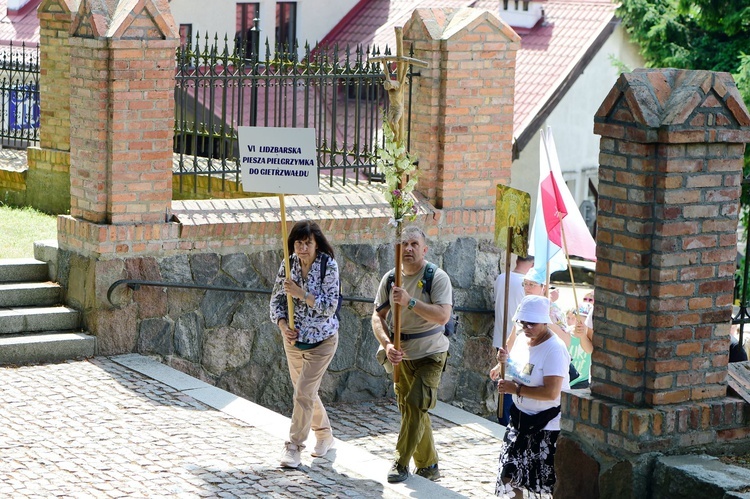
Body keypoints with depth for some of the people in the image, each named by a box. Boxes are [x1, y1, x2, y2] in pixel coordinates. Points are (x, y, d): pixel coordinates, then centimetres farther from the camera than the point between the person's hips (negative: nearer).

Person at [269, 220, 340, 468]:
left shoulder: (329, 266, -16)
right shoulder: (288, 266, -3)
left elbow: (329, 306, -20)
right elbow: (276, 300, 1)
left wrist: (300, 293, -28)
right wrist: (282, 324, -16)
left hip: (322, 340, -5)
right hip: (293, 338, 5)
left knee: (303, 394, -10)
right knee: (306, 393, 17)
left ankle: (294, 446, 0)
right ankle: (324, 434, 37)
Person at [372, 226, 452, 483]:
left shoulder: (437, 277, -14)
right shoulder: (391, 278, 1)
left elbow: (442, 316, -26)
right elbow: (378, 316, 1)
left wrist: (410, 302, -33)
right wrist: (387, 344, -16)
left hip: (431, 355, -5)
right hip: (402, 355, 5)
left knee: (415, 405, -16)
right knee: (411, 410, 9)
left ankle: (401, 463, -7)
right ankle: (428, 466, 21)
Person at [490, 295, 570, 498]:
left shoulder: (554, 349, -23)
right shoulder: (522, 339, 2)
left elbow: (551, 392, -30)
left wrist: (516, 389, -25)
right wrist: (504, 363, -4)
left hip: (547, 425, -8)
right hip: (521, 418, 8)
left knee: (551, 482, -2)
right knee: (510, 475, 14)